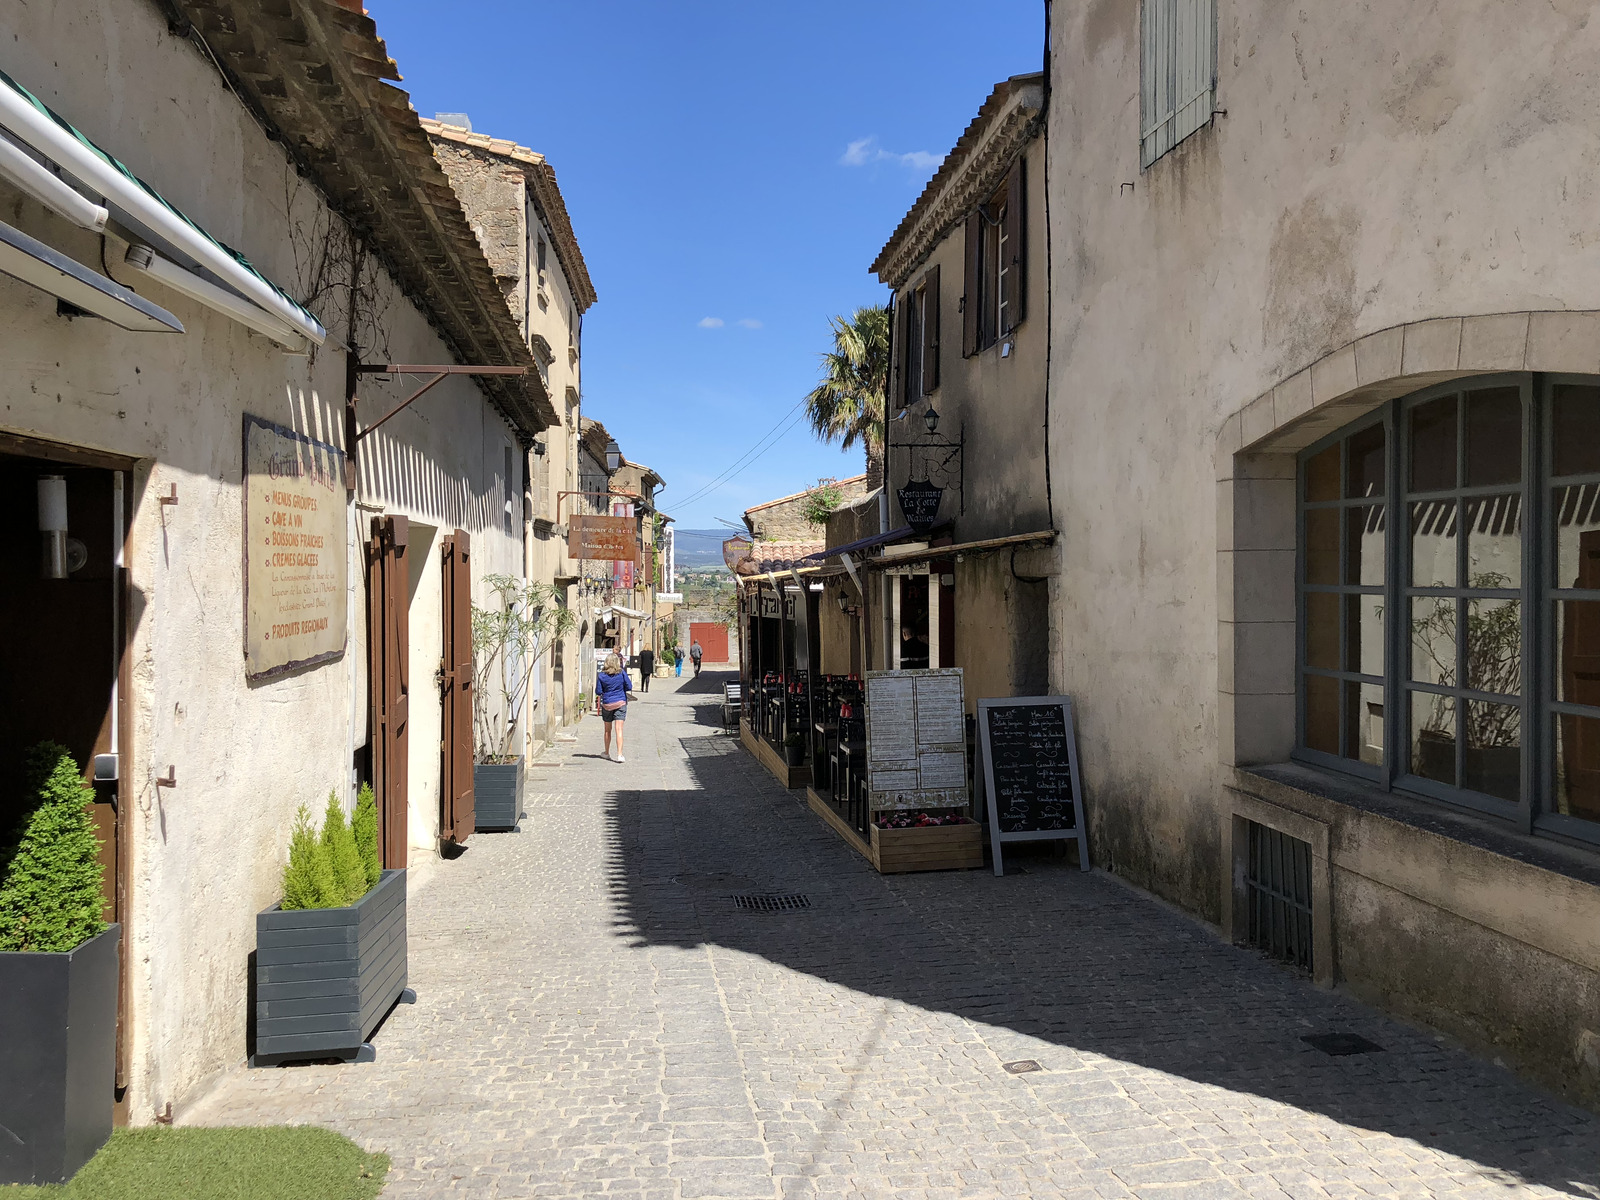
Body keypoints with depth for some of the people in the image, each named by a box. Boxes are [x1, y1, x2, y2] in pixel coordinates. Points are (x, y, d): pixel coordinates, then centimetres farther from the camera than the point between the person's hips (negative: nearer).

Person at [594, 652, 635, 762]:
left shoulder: (601, 675, -6)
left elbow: (598, 691, -3)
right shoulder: (622, 673, -7)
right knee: (619, 729, -7)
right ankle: (619, 755, -17)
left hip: (607, 704, 1)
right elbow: (629, 687, -1)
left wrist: (598, 705, 12)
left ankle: (607, 753, 31)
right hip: (620, 703, -1)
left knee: (607, 730, 16)